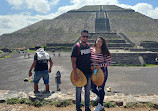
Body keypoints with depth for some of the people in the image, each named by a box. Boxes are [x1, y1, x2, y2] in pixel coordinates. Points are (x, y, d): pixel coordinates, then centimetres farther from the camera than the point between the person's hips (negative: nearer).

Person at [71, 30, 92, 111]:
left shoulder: (88, 46, 7)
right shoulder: (77, 47, -11)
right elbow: (73, 61, -14)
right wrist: (75, 74, -19)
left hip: (88, 73, 5)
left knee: (87, 90, 14)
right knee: (78, 90, 7)